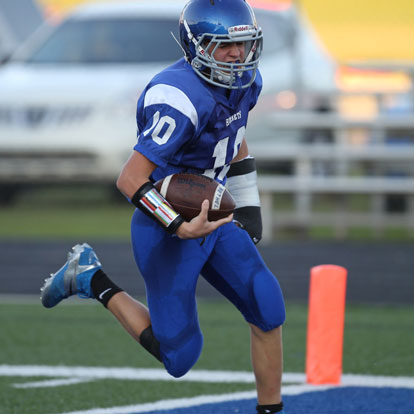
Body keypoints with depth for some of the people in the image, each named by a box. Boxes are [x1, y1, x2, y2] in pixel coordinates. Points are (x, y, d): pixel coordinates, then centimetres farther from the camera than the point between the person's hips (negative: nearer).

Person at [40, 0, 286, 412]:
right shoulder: (180, 100, -29)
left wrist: (248, 204, 18)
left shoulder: (245, 81, 0)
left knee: (267, 307, -8)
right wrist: (180, 227, -39)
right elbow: (130, 180, -29)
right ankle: (92, 281, 17)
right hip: (166, 230, -8)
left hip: (212, 218, 8)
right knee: (178, 355, 0)